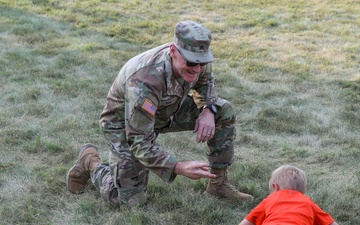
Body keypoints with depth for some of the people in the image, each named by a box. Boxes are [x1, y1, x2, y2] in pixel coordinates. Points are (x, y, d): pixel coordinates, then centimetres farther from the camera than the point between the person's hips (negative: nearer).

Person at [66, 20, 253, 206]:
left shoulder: (198, 60, -22)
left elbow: (205, 82, 5)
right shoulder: (145, 81, -42)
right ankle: (90, 161, 20)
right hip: (125, 122, -6)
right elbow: (139, 142, -38)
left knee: (223, 111, -7)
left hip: (166, 110, 6)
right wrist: (179, 167, -47)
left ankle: (219, 183, 6)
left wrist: (207, 109, -16)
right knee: (132, 199, -6)